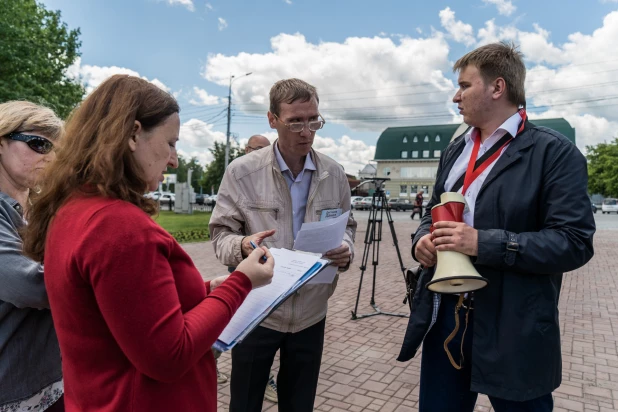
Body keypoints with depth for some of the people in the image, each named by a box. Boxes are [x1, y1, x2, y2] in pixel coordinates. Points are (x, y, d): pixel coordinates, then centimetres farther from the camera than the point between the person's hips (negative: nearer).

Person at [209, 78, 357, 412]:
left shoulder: (334, 174, 1)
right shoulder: (241, 171, -8)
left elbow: (346, 226, 10)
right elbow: (221, 234, -5)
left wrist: (345, 250, -13)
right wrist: (243, 246, -29)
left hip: (311, 314, 3)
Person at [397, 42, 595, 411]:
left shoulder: (555, 152, -8)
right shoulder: (456, 150, 12)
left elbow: (574, 243, -15)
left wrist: (484, 243, -24)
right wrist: (424, 239, -3)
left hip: (513, 329, -5)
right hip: (444, 315, 6)